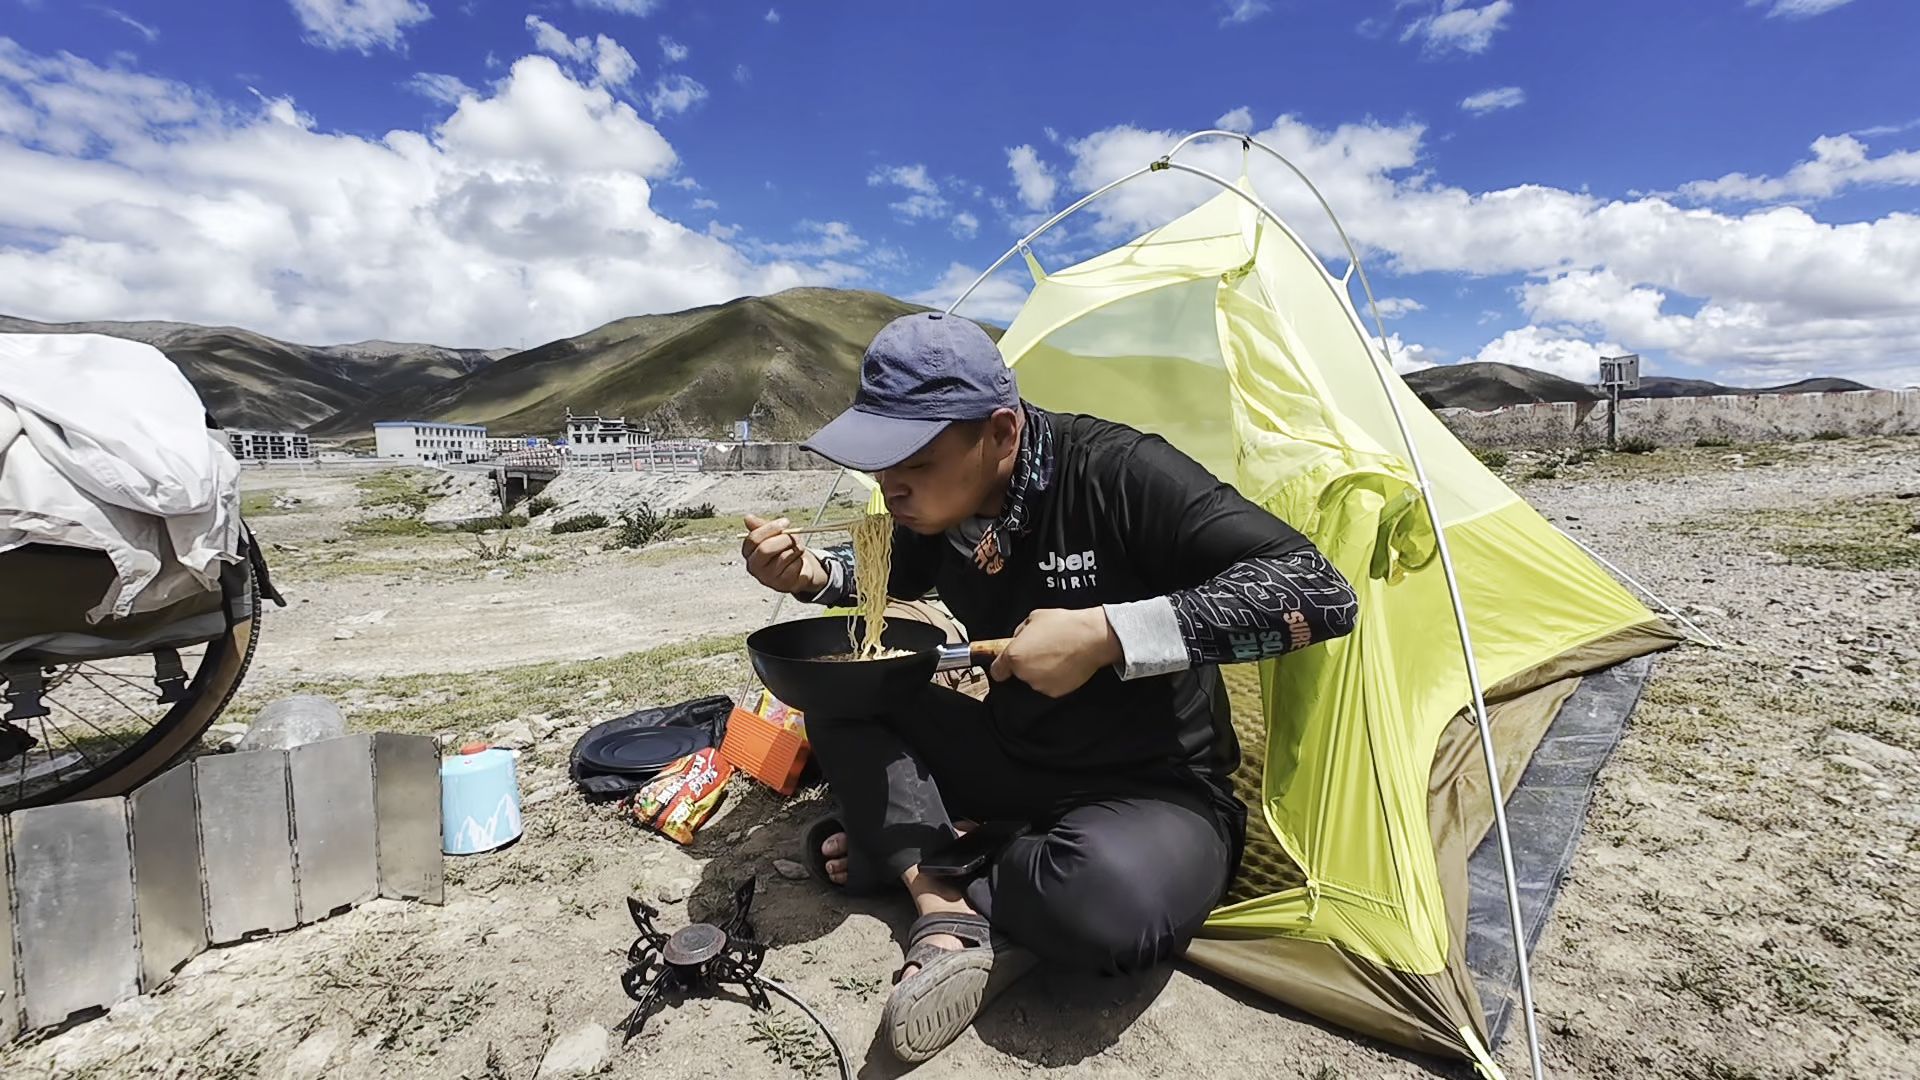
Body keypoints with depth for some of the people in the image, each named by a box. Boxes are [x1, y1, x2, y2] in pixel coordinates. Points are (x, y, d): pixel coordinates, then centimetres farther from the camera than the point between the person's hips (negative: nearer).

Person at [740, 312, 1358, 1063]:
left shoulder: (1118, 474, -25)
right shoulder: (936, 511, -6)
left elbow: (1318, 591, -29)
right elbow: (886, 579, 16)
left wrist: (1107, 635, -35)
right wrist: (810, 573, -6)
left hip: (1154, 790, -5)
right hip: (1015, 763, 6)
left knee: (1117, 901, -39)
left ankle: (904, 846, -11)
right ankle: (947, 917, -16)